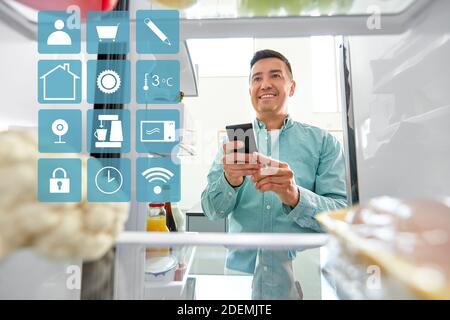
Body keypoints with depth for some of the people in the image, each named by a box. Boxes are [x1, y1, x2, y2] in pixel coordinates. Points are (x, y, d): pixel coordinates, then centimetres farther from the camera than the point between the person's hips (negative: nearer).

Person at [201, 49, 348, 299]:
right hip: (241, 272, 2)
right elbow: (212, 210, -6)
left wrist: (296, 197, -29)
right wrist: (230, 181, -28)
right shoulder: (234, 142, 0)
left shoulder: (323, 142, -4)